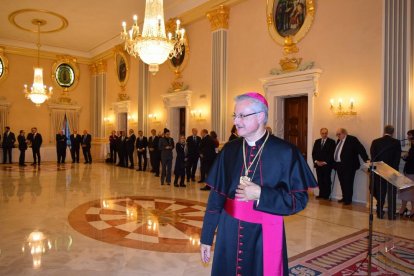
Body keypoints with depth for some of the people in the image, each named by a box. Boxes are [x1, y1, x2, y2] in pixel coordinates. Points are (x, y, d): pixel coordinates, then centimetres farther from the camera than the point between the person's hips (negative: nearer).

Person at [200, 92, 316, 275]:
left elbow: (299, 199, -8)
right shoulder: (229, 150, 0)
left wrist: (259, 194, -20)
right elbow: (216, 195, 4)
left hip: (266, 233, -3)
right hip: (229, 231, 3)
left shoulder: (285, 152, -11)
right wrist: (207, 237, 6)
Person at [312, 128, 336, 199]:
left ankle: (326, 195, 7)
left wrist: (325, 162, -12)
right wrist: (316, 161, -4)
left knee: (327, 180, -1)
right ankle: (321, 194, 12)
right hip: (318, 164, 4)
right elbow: (313, 152, 11)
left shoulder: (331, 142, 0)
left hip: (327, 165, -4)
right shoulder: (317, 141, 13)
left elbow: (331, 154, -7)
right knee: (320, 180, 4)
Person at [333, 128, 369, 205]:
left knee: (348, 183, -1)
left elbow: (361, 149, -12)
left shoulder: (352, 139, -7)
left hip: (348, 166, -7)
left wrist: (366, 159, -19)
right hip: (339, 165, 7)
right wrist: (335, 164, 11)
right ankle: (344, 198, 23)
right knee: (342, 183, 12)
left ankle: (348, 199, 8)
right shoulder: (339, 141, 15)